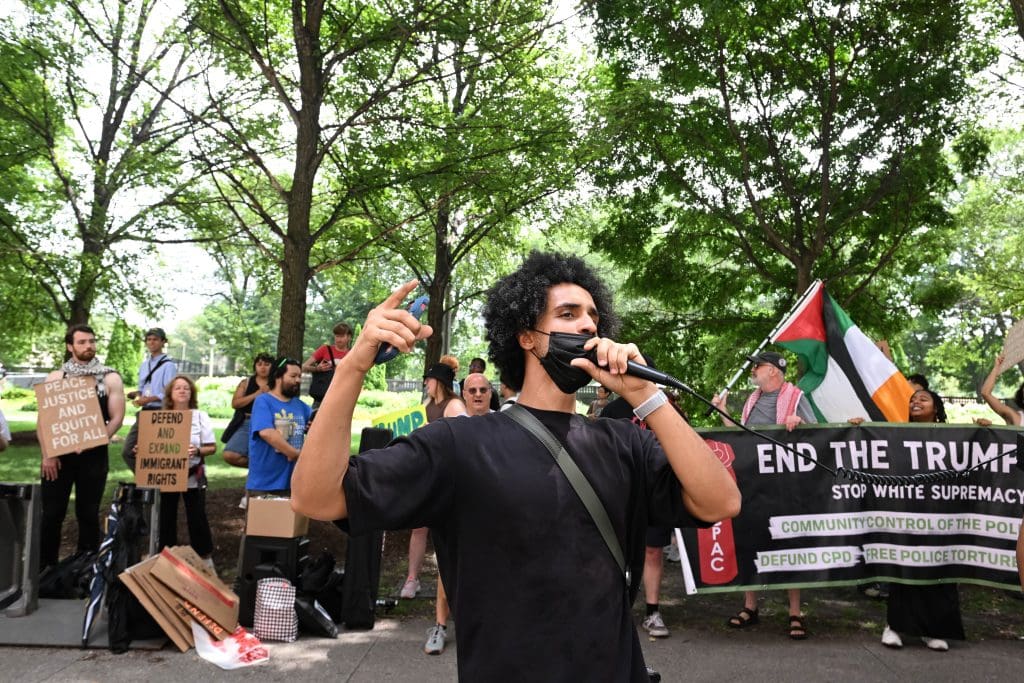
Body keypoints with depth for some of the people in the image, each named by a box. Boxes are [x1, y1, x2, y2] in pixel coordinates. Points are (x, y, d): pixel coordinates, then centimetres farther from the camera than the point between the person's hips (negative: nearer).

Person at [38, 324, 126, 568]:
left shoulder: (110, 378, 2)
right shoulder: (56, 377, 5)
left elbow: (116, 418, -2)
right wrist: (47, 454, -8)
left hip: (93, 455, -1)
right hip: (58, 454, 1)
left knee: (88, 514, 7)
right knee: (52, 514, 3)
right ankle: (46, 569, 16)